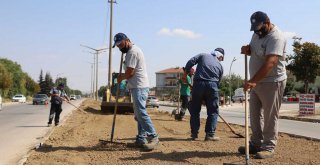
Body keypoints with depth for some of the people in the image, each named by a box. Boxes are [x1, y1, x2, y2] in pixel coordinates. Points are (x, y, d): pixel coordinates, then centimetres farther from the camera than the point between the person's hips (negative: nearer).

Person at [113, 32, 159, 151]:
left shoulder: (132, 52, -13)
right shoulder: (132, 51, 20)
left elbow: (130, 72, -16)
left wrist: (121, 77, 1)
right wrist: (123, 77, 11)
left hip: (139, 87, -11)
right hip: (138, 87, 11)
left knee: (141, 112, -14)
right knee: (139, 114, 10)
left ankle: (153, 137, -12)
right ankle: (141, 140, 13)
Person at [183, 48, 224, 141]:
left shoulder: (203, 55, 15)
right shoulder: (220, 65, 19)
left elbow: (190, 62, 2)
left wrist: (185, 74, 11)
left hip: (198, 84, 1)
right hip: (212, 85, 0)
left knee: (195, 110, 11)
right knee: (213, 111, 9)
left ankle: (194, 134, 13)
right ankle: (210, 134, 3)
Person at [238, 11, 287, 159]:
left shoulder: (276, 37, -21)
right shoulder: (257, 34, 7)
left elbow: (270, 63, -32)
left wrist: (253, 81, -40)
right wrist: (247, 50, -1)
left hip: (272, 83, -9)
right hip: (256, 82, 9)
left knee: (270, 117, -2)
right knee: (255, 114, 13)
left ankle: (268, 147, 5)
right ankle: (256, 144, 23)